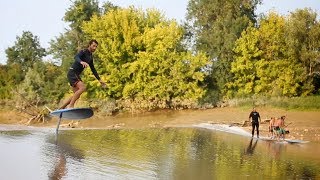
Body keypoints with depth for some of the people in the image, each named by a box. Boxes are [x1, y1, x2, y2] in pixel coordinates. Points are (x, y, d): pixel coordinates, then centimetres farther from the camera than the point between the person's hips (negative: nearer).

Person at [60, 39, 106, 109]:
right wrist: (81, 62, -52)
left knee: (77, 95, 6)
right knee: (82, 87, -25)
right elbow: (76, 57, -31)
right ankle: (70, 106, -21)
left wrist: (99, 80, 21)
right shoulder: (83, 52, -10)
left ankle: (61, 108, 13)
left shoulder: (90, 57, 16)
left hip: (76, 75, 9)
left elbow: (93, 70, 24)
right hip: (72, 73, -9)